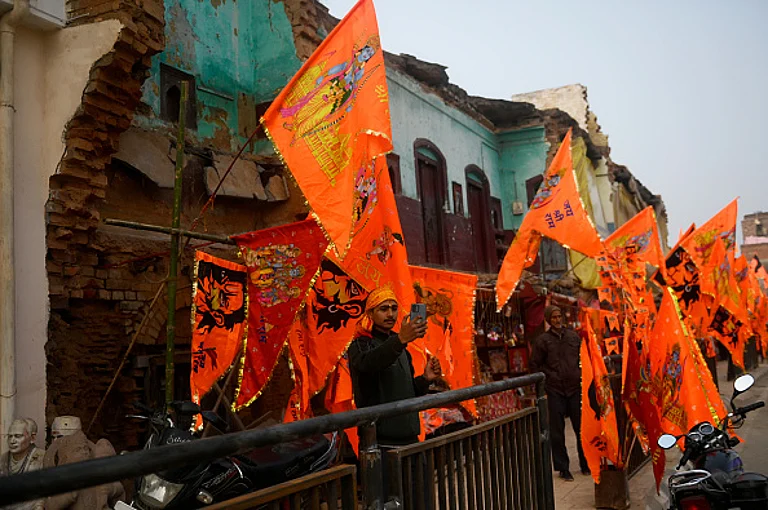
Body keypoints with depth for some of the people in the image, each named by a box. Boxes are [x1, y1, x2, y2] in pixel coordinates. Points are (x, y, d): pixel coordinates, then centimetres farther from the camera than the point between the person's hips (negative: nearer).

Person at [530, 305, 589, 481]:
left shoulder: (573, 336, 10)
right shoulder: (543, 340, 1)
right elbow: (535, 365, 3)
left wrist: (580, 375, 7)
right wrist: (549, 376, -5)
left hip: (575, 388, 2)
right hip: (555, 391, -2)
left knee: (581, 427, 6)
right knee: (557, 431, 2)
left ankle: (586, 464, 21)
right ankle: (563, 468, 12)